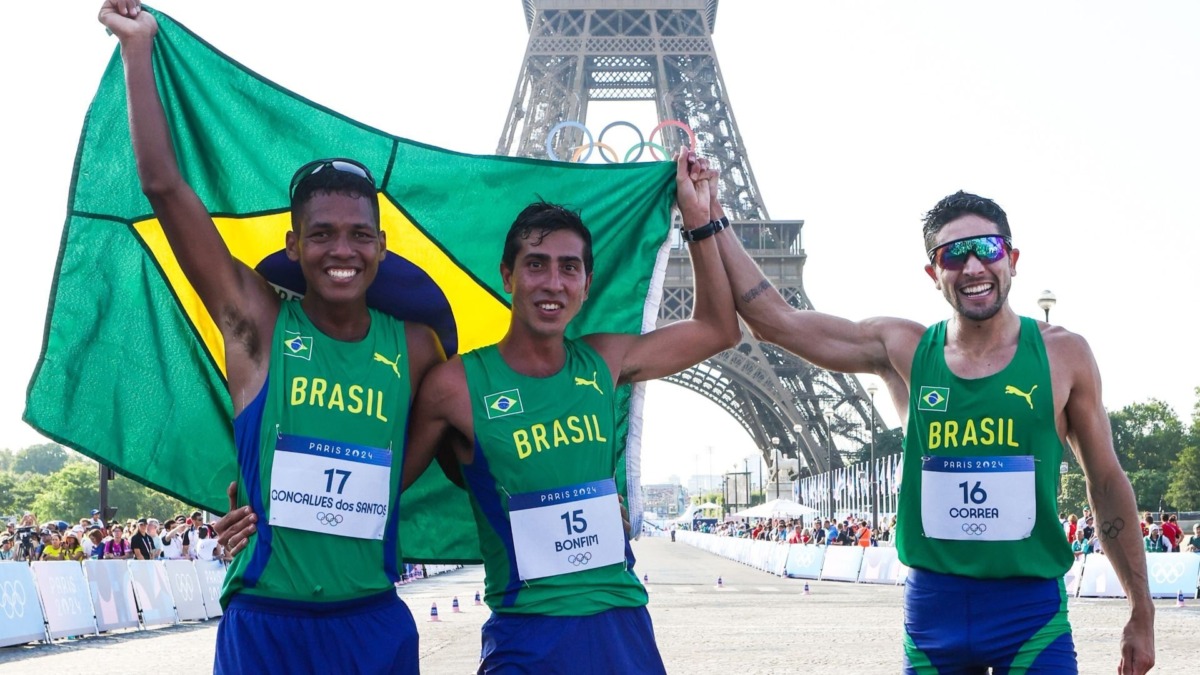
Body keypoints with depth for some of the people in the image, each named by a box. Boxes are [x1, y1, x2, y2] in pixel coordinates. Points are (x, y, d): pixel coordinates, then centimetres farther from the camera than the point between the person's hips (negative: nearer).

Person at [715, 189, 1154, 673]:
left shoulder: (1063, 354, 0)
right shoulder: (903, 351, 1)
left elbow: (1107, 483, 7)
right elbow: (776, 320, -1)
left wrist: (1142, 614, 9)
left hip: (1032, 610, -1)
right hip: (932, 609, 1)